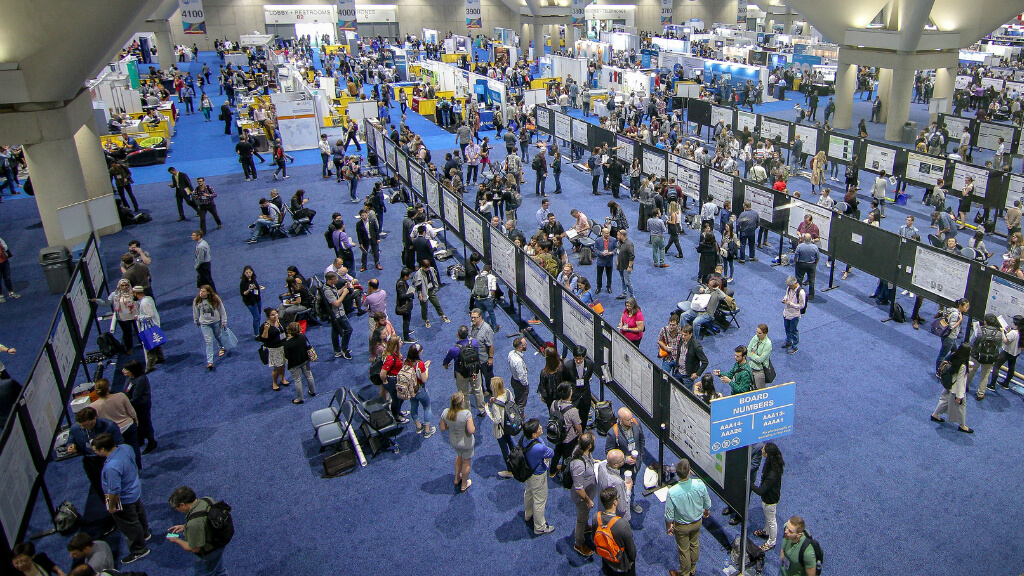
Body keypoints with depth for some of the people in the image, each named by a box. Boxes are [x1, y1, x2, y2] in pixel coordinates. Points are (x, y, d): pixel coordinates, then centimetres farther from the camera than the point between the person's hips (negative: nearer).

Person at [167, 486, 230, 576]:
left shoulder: (194, 524, -40)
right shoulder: (208, 500, -17)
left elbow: (194, 549, -27)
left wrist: (177, 540, -12)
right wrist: (185, 526, 3)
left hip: (209, 554, -7)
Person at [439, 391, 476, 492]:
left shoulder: (445, 412, -19)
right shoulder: (466, 414, -33)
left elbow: (442, 428, -8)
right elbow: (471, 430, -29)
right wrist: (474, 426, -9)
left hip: (453, 441, 5)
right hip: (466, 443, -5)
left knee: (459, 456, 34)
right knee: (466, 461, 21)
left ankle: (457, 479, 51)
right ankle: (464, 485, 40)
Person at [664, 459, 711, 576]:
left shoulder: (672, 492, -36)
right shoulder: (700, 484, -28)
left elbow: (669, 515, -22)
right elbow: (707, 503, -8)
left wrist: (668, 527, -1)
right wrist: (707, 511, 15)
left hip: (681, 526, -3)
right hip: (697, 522, 3)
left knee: (684, 550, 21)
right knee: (695, 545, 29)